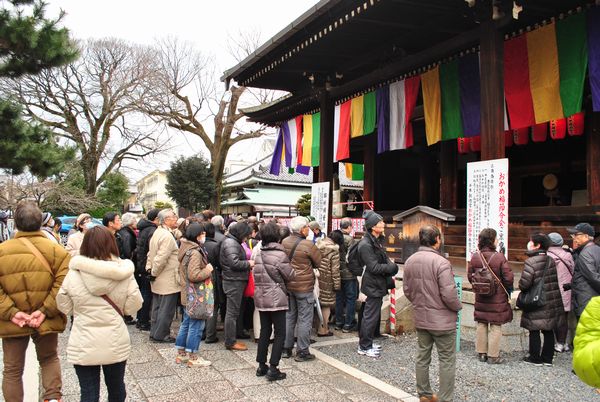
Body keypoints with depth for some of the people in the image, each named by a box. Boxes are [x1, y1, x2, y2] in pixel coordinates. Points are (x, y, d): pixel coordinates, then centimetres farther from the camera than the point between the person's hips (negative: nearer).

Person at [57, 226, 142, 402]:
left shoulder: (74, 274, -11)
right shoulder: (124, 273, -11)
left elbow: (65, 307, 0)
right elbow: (133, 307, -6)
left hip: (83, 346, -1)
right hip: (116, 343, 1)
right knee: (116, 388, 20)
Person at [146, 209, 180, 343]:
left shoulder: (157, 232, 10)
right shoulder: (167, 236, -21)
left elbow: (151, 253, 13)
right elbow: (161, 258, -26)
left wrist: (149, 268, 7)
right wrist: (154, 273, -15)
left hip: (158, 280, 10)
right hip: (168, 281, -10)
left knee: (157, 307, 18)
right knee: (166, 309, 1)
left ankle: (154, 333, 27)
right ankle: (161, 335, 10)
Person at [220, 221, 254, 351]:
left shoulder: (233, 242, 17)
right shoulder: (231, 243, -16)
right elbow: (234, 263, -25)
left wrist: (248, 263, 8)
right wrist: (248, 263, -12)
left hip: (236, 281, 11)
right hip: (234, 282, -11)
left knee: (233, 311, 16)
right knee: (232, 312, -4)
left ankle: (231, 339, 24)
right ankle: (230, 342, 2)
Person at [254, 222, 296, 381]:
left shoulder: (259, 254, 5)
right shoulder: (280, 255, -15)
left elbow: (257, 275, 9)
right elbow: (290, 276, -7)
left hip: (261, 298, 7)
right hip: (276, 299, -7)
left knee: (264, 331, 15)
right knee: (280, 334, 2)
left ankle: (261, 365, 21)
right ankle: (273, 369, -1)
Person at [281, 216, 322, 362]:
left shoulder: (284, 242, 0)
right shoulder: (308, 245, -18)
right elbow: (319, 263, -7)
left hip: (287, 285, 6)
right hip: (304, 286, -6)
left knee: (289, 317, 16)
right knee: (304, 319, 3)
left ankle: (286, 348, 23)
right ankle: (302, 352, 8)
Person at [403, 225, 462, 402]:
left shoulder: (410, 261, -1)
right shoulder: (441, 262, -23)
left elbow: (407, 289, 7)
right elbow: (449, 295, -23)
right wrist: (458, 307, -4)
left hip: (420, 319, 7)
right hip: (442, 320, -7)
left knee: (422, 357, 17)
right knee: (447, 361, 6)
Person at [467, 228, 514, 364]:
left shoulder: (474, 257, -4)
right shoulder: (499, 257, -18)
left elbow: (469, 275, 3)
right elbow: (509, 277, -14)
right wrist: (507, 289, 6)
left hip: (480, 298, 4)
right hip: (497, 299, -4)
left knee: (481, 325, 15)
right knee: (495, 327, 6)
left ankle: (481, 353, 23)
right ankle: (493, 356, 12)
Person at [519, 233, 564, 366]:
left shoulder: (531, 261, -18)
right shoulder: (551, 260, 4)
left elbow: (524, 284, -21)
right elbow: (555, 281, 9)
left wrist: (522, 287, -1)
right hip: (551, 302, 6)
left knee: (534, 331, 5)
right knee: (548, 331, 14)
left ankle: (535, 358, 13)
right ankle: (548, 358, 23)